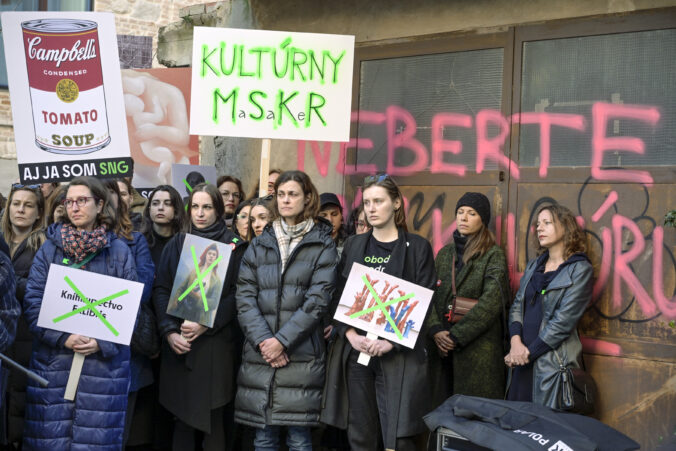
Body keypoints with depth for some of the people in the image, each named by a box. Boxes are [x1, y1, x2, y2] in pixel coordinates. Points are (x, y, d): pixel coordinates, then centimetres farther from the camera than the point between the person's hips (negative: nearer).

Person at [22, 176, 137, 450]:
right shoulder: (49, 248, 6)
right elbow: (32, 302, -1)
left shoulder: (119, 252, 4)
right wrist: (63, 338, -14)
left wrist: (103, 343, -13)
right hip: (53, 363, 1)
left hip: (104, 364, -1)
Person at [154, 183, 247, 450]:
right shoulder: (176, 244, 11)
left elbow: (236, 295, -5)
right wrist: (170, 332, -9)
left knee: (213, 421, 0)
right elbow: (161, 290, 4)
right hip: (178, 345, 2)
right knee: (183, 419, 6)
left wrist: (206, 324, -16)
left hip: (216, 345, -2)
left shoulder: (234, 247, 3)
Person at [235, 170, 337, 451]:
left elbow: (318, 300, -5)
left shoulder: (322, 245, 5)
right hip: (259, 354, 3)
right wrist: (263, 339, -9)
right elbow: (245, 296, 5)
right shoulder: (259, 244, 14)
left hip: (301, 354, -3)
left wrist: (282, 340, -12)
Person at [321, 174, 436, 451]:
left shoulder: (418, 247, 3)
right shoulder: (353, 245, 13)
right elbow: (339, 296, 8)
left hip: (398, 354, -3)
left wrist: (391, 342, -15)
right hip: (354, 350, 3)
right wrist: (350, 334, -10)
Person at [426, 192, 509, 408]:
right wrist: (435, 330, -9)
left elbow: (491, 301, -12)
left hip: (478, 348, -4)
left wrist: (457, 335, -14)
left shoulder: (493, 255, -2)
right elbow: (430, 294, 8)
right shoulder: (445, 253, 14)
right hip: (442, 348, 5)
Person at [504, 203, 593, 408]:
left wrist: (530, 351, -12)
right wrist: (516, 342, -9)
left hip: (553, 363, -6)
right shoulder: (533, 266, 16)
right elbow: (517, 305, 9)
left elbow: (564, 320, -11)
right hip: (522, 360, 6)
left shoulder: (580, 270, -5)